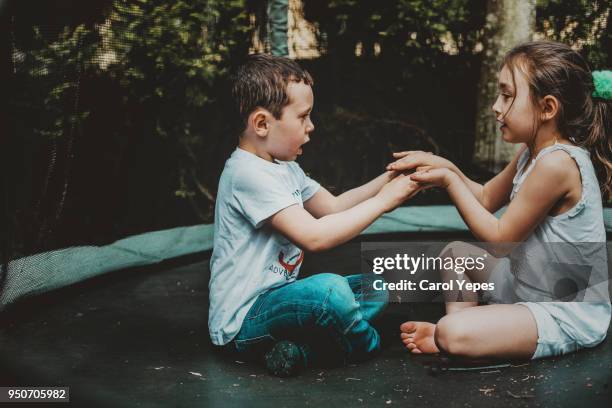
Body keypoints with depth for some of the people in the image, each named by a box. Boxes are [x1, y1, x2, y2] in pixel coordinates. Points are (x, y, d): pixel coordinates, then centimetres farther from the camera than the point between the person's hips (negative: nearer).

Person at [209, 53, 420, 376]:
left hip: (275, 296, 10)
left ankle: (301, 347, -8)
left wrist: (387, 179, 3)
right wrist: (383, 200, -22)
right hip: (242, 320, -10)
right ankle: (368, 350, -3)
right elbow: (315, 236, -30)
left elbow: (333, 206, 17)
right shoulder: (249, 174, -23)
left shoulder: (285, 168, 10)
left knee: (375, 289, 11)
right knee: (329, 288, -34)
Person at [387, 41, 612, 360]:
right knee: (456, 252, 21)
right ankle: (453, 330, 6)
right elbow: (486, 198, 18)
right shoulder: (533, 152, 5)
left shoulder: (556, 163, -26)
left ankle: (445, 338, 3)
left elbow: (500, 239, -19)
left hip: (567, 314, -10)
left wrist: (450, 181, -13)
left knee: (452, 334, -31)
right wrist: (445, 167, 1)